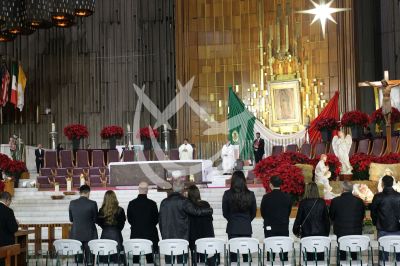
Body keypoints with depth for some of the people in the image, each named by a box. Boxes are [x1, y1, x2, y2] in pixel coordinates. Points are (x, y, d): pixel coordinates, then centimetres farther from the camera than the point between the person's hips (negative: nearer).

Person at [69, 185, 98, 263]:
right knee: (89, 257, 3)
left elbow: (71, 219, 7)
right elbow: (95, 219, -1)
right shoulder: (92, 204, -10)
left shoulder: (72, 203, -1)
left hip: (76, 234, 3)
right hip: (89, 235, -3)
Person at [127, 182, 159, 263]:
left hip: (135, 234, 2)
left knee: (135, 259, 7)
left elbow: (129, 219, 4)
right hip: (150, 234, -2)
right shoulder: (152, 204, -10)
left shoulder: (131, 203, -3)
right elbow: (156, 220, -2)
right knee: (151, 258, 4)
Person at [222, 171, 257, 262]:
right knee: (247, 254, 7)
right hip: (246, 227, 1)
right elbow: (254, 212, 5)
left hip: (232, 227, -1)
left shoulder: (227, 194, -9)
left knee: (233, 254, 4)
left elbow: (225, 213, 0)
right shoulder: (250, 194, -5)